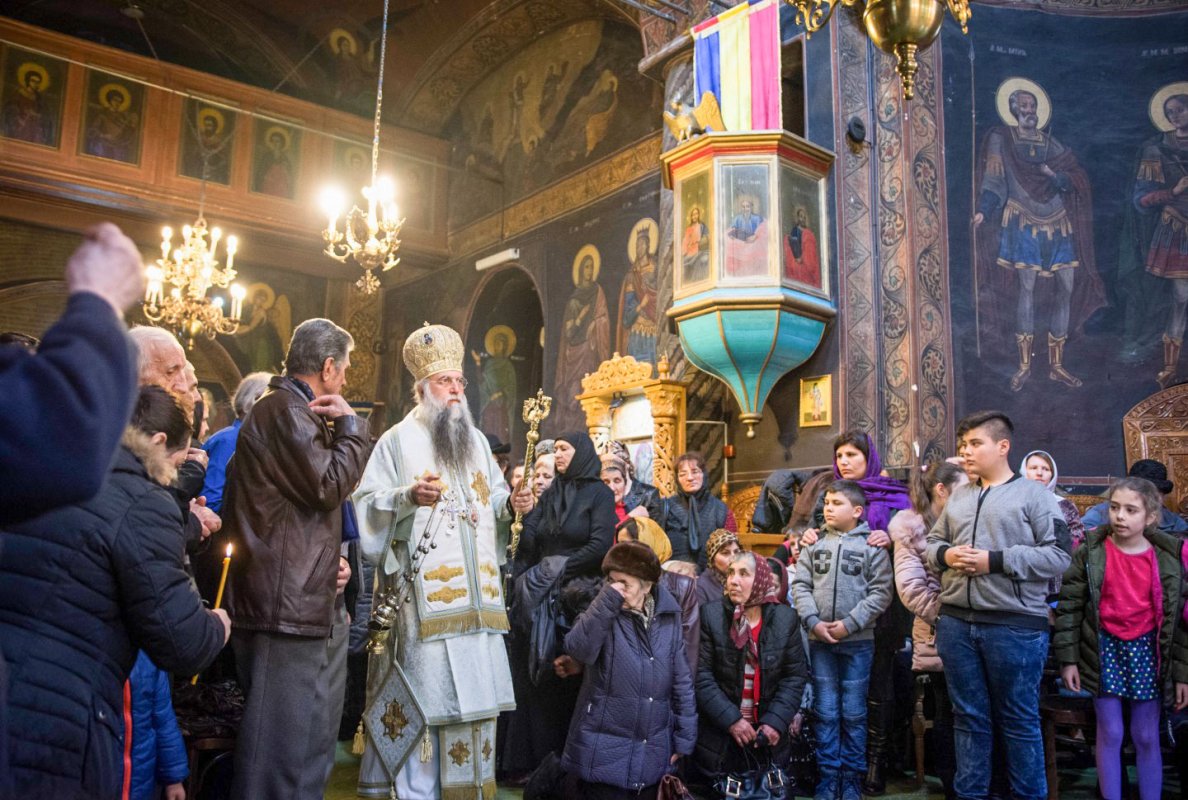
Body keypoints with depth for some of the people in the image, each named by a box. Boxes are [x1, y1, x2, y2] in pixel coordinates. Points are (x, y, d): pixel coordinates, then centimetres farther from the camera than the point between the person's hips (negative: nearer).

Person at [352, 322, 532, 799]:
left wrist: (512, 504, -2)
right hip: (423, 591, -5)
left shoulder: (477, 441, 17)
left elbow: (493, 496, 20)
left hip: (475, 590, 6)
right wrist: (410, 496, -24)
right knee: (425, 689, -3)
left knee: (475, 687, 8)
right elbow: (367, 503, -7)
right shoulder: (399, 439, -1)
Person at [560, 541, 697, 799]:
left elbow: (681, 682, 7)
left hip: (652, 756, 3)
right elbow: (578, 649, -26)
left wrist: (684, 739, 6)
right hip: (605, 753, -3)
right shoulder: (603, 614, -5)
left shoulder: (668, 619, 2)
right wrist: (607, 601, -29)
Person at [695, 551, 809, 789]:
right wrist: (730, 718, -16)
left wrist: (776, 721, -11)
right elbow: (701, 675, -10)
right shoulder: (711, 615, -7)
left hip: (769, 734, 2)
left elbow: (796, 675, 0)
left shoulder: (786, 617, -1)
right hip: (719, 735, -1)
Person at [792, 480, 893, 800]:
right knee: (825, 712, 7)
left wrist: (850, 623, -15)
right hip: (819, 640, 2)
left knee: (853, 713, 6)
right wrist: (813, 621, -10)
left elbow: (880, 593, -7)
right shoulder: (814, 543, 6)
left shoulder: (871, 545, -2)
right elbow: (801, 585, 4)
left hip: (858, 641, -2)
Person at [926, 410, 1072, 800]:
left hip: (1015, 625, -5)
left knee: (1019, 720, 7)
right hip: (956, 622, 5)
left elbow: (1058, 556, -11)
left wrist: (995, 560, -17)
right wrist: (945, 554, -4)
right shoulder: (958, 497, 13)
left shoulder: (1034, 495, -4)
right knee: (968, 717, 14)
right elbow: (932, 541, 20)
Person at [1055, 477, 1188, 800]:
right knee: (1110, 734, 4)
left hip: (1146, 651, 1)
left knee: (1147, 737, 9)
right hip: (1104, 650, -1)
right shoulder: (1090, 553, -7)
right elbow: (1069, 606, -3)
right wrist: (1068, 659, -6)